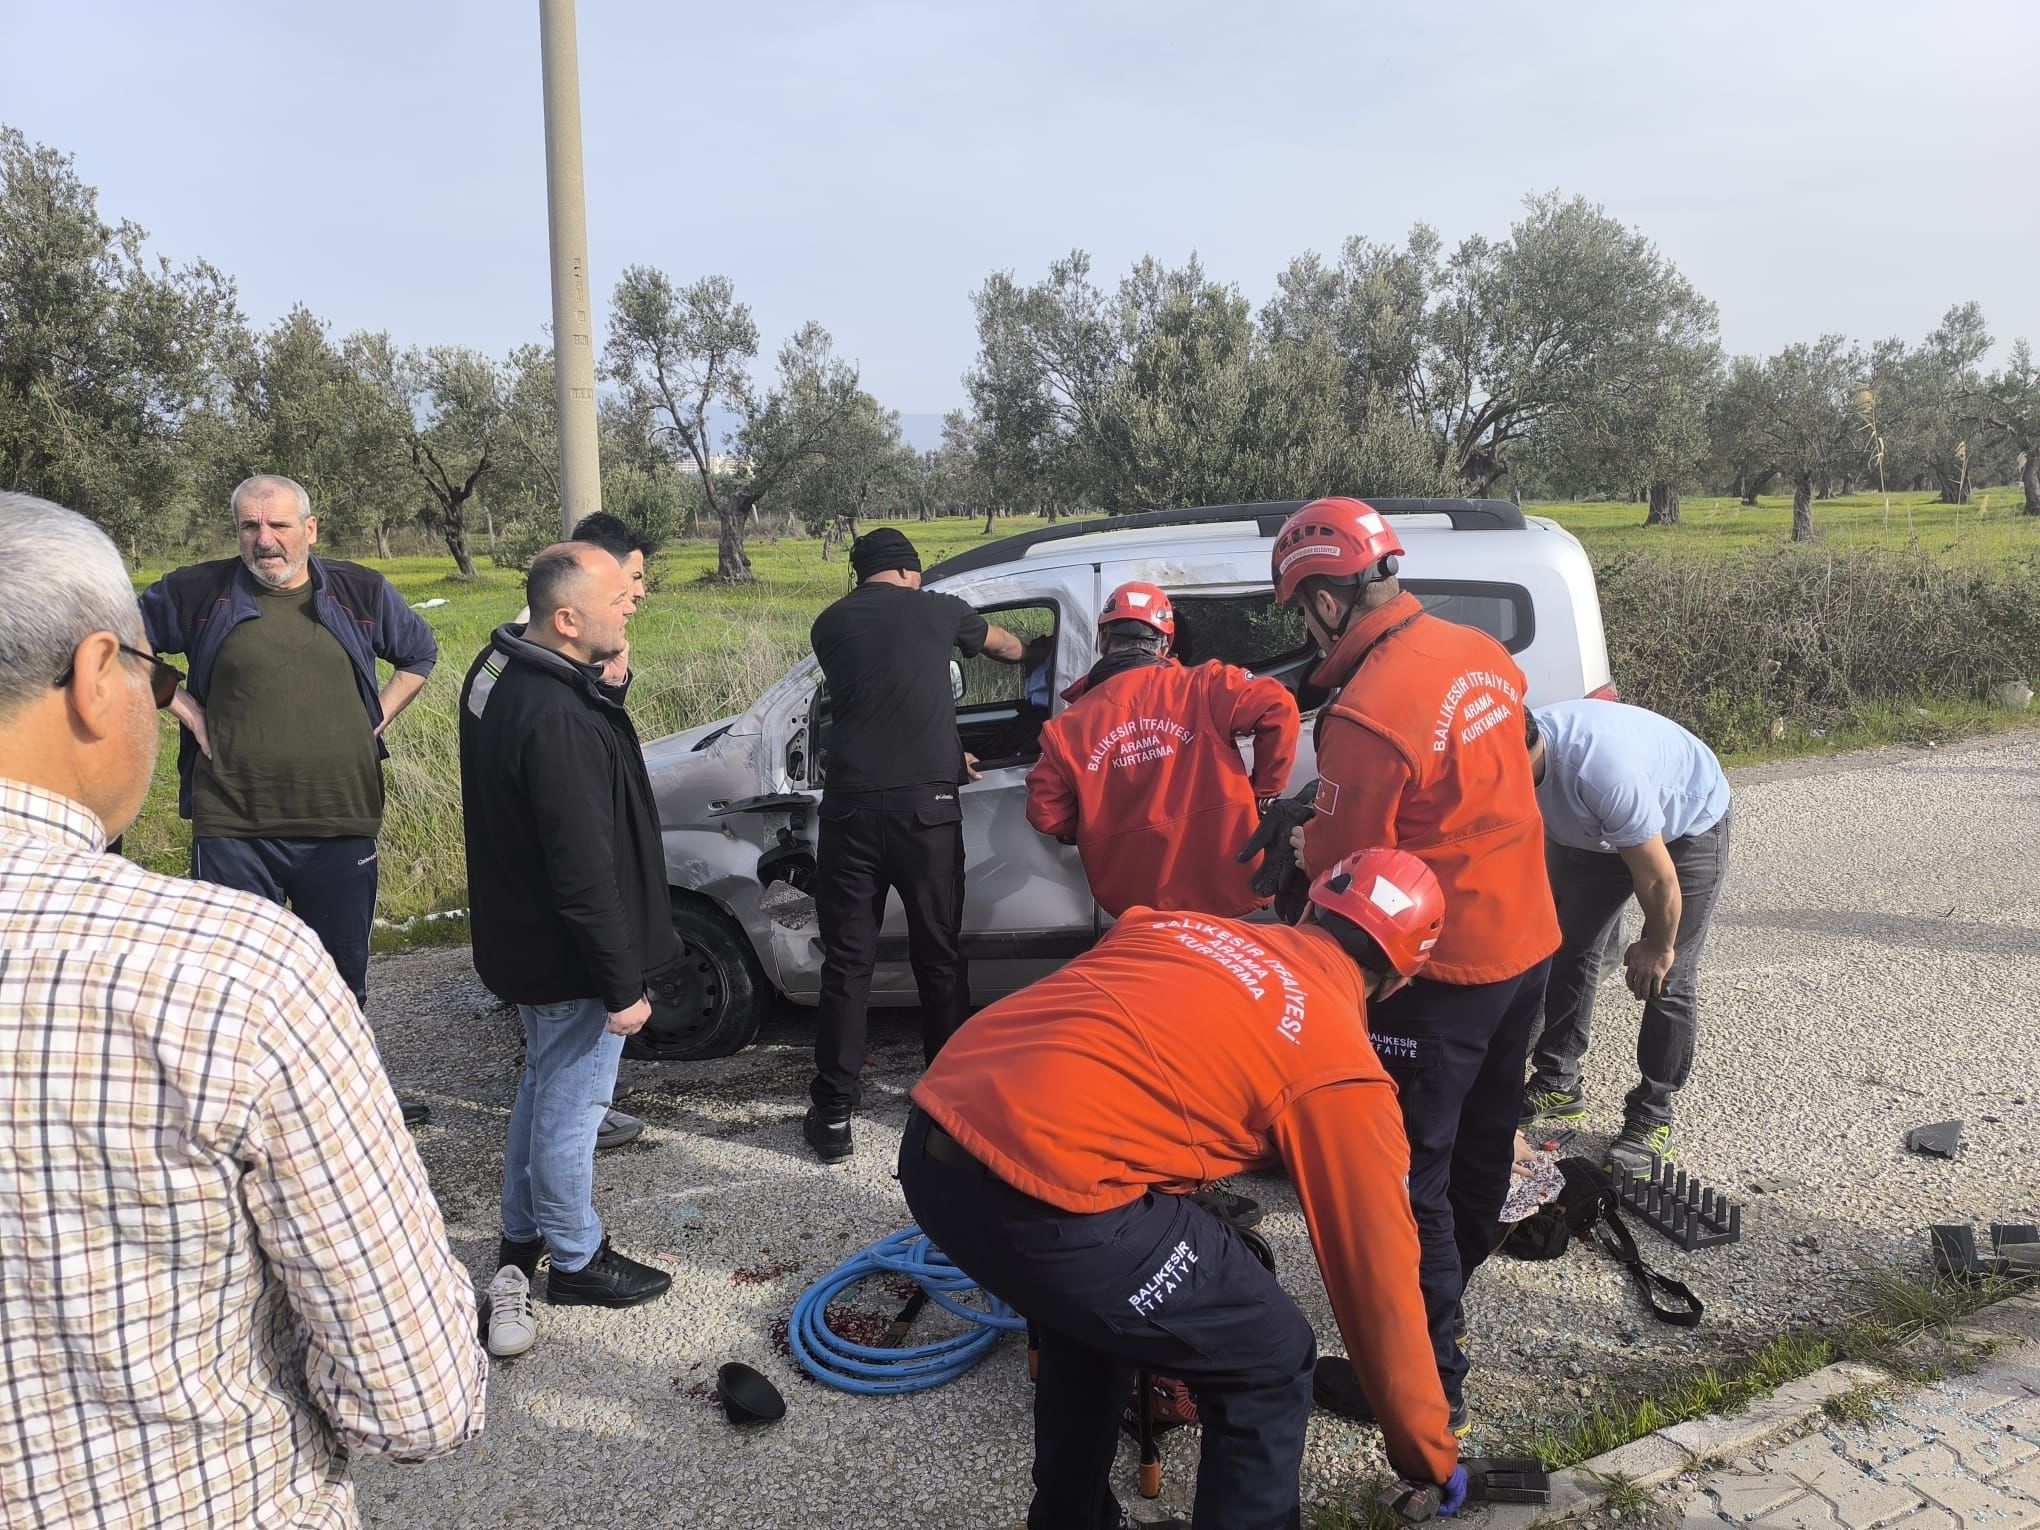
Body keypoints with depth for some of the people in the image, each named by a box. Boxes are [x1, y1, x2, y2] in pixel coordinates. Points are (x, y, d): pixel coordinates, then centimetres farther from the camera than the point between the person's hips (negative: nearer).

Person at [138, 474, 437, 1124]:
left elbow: (420, 655, 20)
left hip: (342, 825, 2)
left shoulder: (361, 592, 5)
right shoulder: (198, 591, 0)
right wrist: (182, 706, 0)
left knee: (342, 973, 13)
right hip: (233, 826, -1)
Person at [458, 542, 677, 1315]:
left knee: (543, 1084, 26)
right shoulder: (561, 722, -33)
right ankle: (576, 1261, 29)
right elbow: (584, 870, -29)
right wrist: (621, 984, -19)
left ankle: (522, 1237, 44)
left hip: (521, 934, 10)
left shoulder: (501, 665, -1)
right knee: (572, 1105, 9)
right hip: (568, 956, -10)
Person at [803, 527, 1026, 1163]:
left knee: (846, 961, 7)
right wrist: (1023, 651, 54)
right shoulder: (936, 609, 8)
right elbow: (1007, 645, 29)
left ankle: (832, 1115, 10)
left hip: (851, 808, 1)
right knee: (939, 954, 13)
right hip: (926, 805, -1)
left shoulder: (830, 624, 11)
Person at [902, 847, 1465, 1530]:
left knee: (1092, 1306, 35)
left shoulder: (1181, 925, 21)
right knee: (1272, 1366, 13)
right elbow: (1377, 1272, 14)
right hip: (1040, 1193, -8)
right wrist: (1431, 1455, 27)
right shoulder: (1341, 1068, 7)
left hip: (932, 1144, 8)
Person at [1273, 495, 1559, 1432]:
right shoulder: (1483, 655, 0)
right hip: (1527, 943, 9)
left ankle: (1430, 1378, 14)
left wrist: (1306, 845, 4)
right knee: (1481, 1139, 25)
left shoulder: (1366, 716, -27)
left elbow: (1341, 872, -17)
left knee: (1405, 1177, 4)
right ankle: (1447, 1298, 47)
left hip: (1439, 974, -9)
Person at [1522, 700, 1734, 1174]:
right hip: (1589, 830, 6)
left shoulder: (1602, 769, -45)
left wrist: (1657, 948, -15)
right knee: (1564, 948, 7)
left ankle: (1651, 1116, 6)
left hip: (1688, 827, -6)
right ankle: (1557, 1082, 21)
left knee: (1667, 978, -7)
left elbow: (1657, 879, -31)